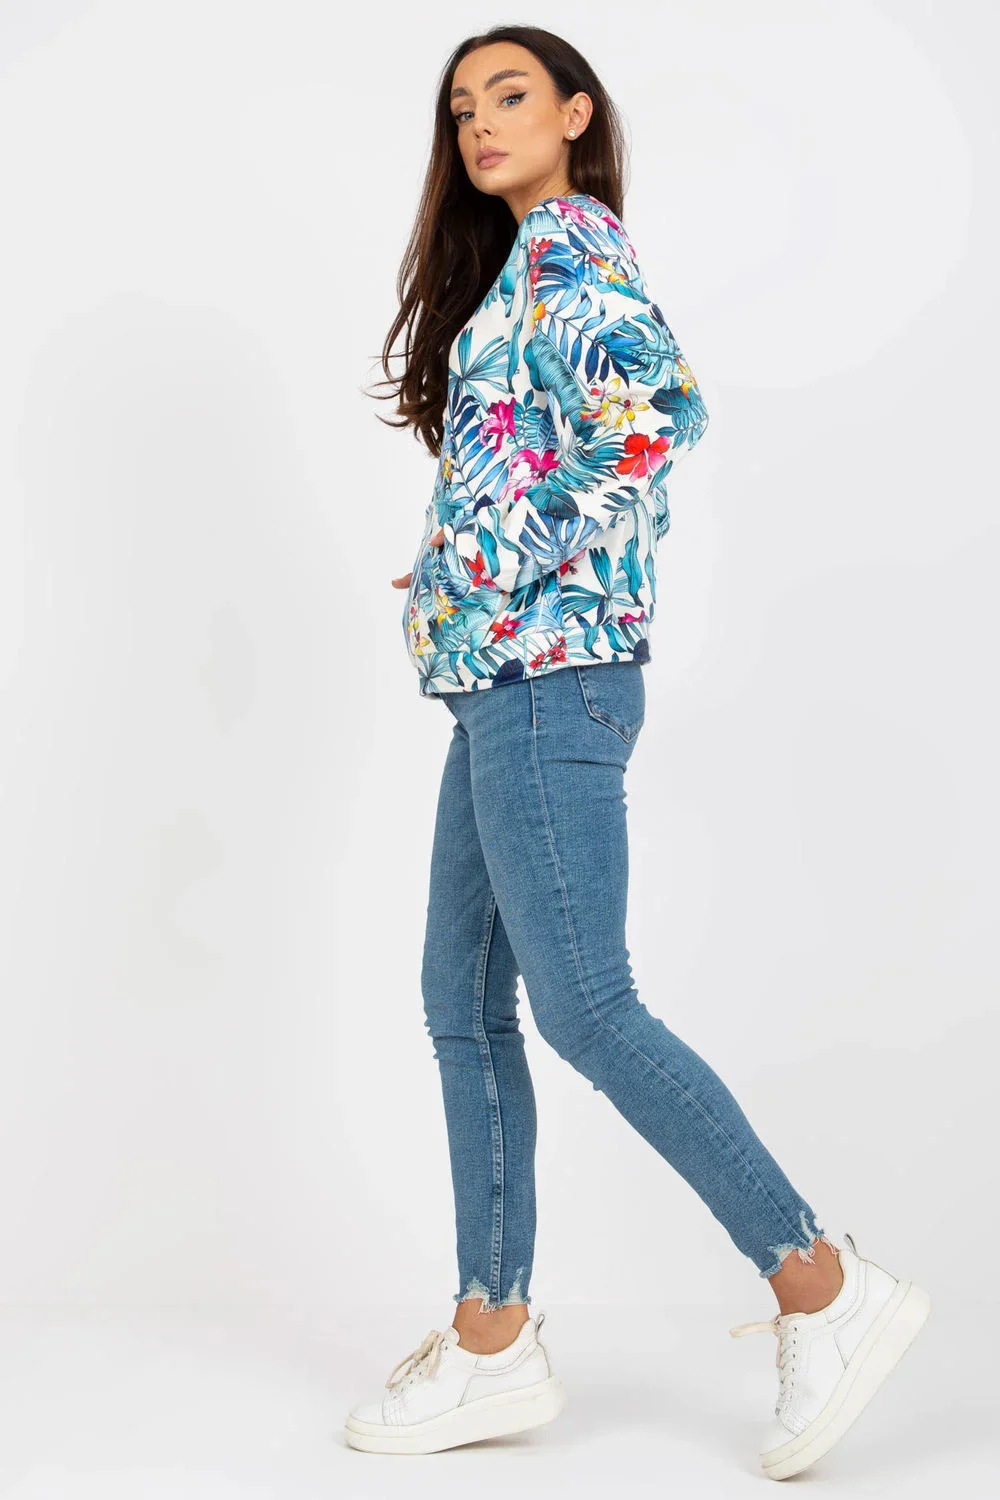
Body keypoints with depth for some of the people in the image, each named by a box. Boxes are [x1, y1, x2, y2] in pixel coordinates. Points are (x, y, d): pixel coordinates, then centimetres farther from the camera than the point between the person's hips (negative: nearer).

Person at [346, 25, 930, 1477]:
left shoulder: (567, 241, -6)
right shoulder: (517, 268, 23)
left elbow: (661, 406, -22)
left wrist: (517, 572, -17)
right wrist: (458, 574, 13)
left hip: (547, 671, -10)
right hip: (506, 682, 10)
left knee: (582, 1006, -10)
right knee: (463, 1003, 8)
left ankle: (824, 1287, 1)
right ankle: (493, 1342, 15)